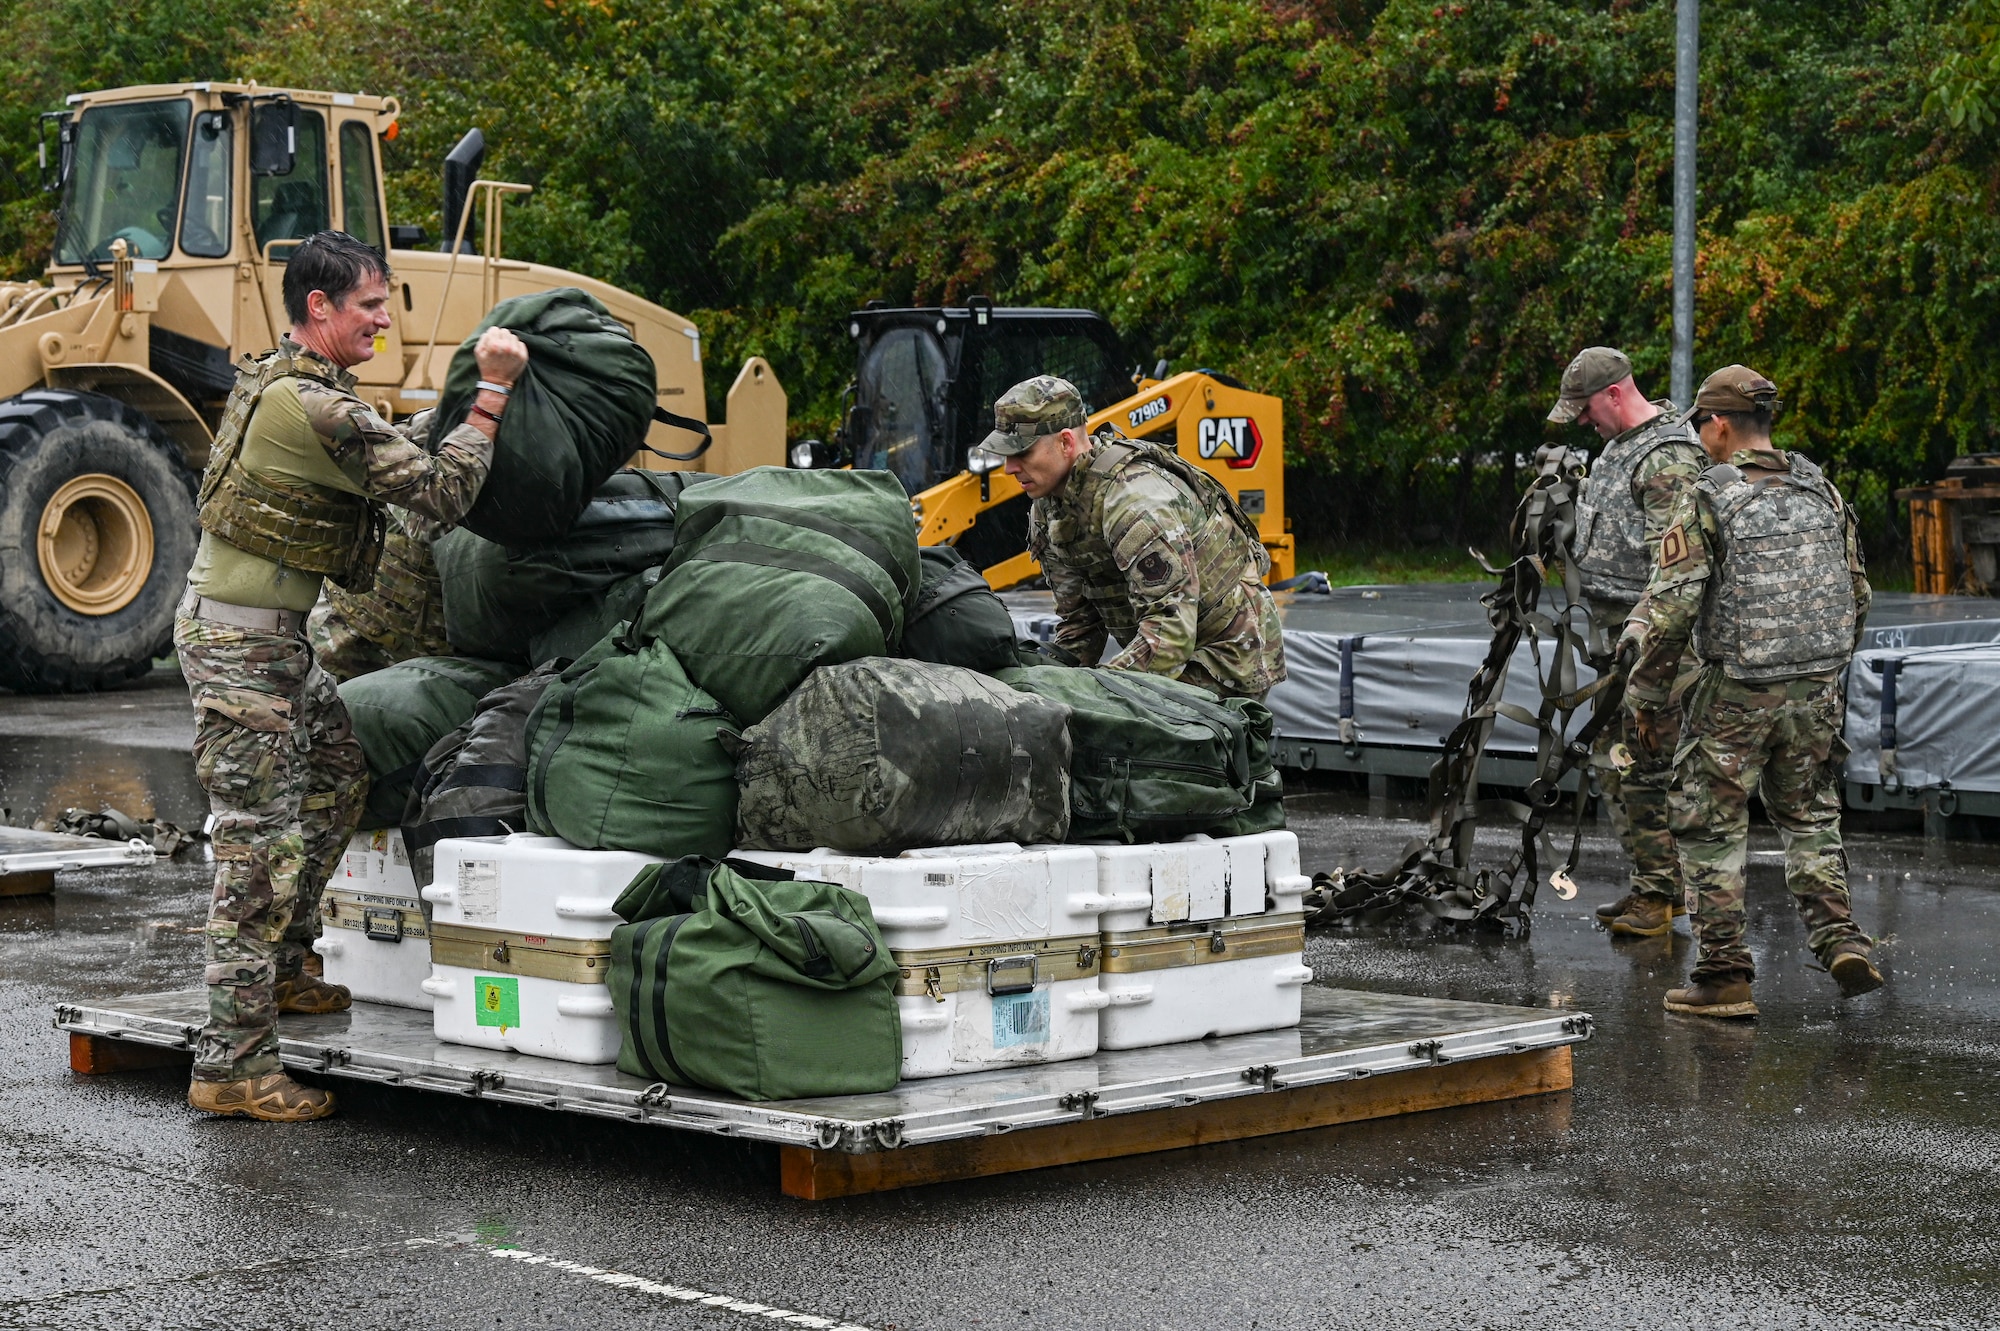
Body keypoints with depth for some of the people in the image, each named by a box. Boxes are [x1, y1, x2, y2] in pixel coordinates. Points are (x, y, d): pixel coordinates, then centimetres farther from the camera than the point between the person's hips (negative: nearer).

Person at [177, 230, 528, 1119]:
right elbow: (443, 493, -20)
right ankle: (233, 1065, -4)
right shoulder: (322, 411, -22)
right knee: (259, 846, -7)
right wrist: (493, 390, -16)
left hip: (271, 637, 10)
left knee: (340, 769, 23)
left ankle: (280, 967, 32)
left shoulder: (268, 379, 10)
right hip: (240, 644, -10)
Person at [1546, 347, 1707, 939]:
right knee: (1613, 760, 12)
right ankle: (1652, 884, 21)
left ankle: (1659, 895, -1)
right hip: (1615, 632, 10)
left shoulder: (1670, 457, -16)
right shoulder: (1619, 445, 16)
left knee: (1649, 765, -7)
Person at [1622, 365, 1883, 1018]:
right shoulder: (1821, 491, 6)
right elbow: (1858, 591, 13)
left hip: (1735, 694, -5)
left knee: (1711, 829, 6)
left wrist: (1645, 693, -5)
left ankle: (1724, 979, 6)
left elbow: (1672, 606, -15)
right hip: (1817, 692, 5)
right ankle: (1837, 935, 7)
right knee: (1809, 816, 22)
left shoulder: (1709, 499, -11)